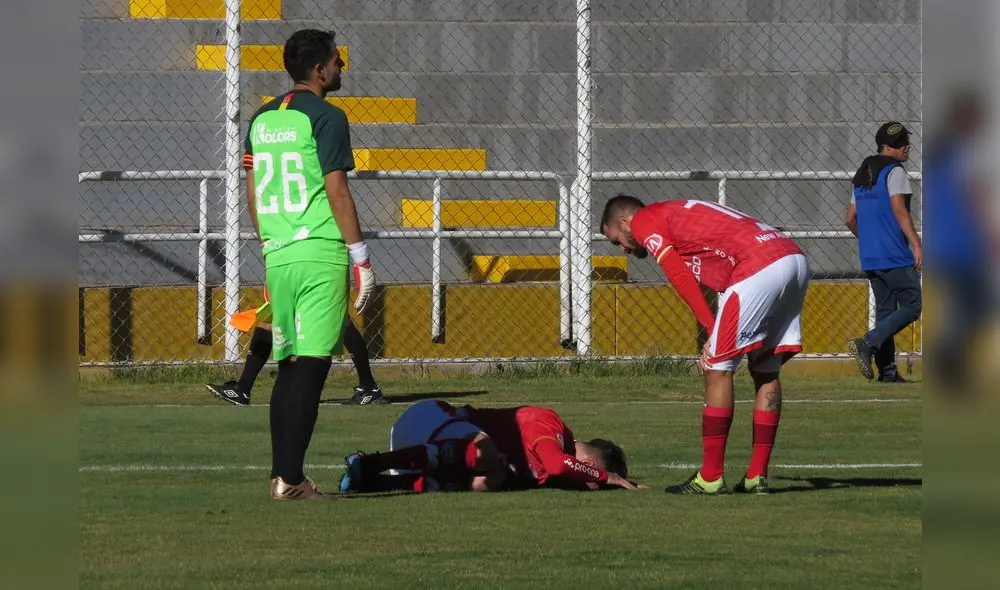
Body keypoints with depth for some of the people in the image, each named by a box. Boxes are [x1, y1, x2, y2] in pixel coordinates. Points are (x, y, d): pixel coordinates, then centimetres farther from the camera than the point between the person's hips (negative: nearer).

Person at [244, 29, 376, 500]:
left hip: (278, 254, 7)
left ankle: (281, 476, 13)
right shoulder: (325, 117, -8)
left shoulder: (262, 119, 14)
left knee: (289, 365, 13)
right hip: (321, 251, -7)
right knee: (311, 365, -7)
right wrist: (361, 258, -9)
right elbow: (336, 191, -12)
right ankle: (290, 478, -11)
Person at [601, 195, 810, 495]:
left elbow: (682, 279, -2)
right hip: (796, 259, 9)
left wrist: (713, 331, -1)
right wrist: (718, 338, 13)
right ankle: (757, 476, 17)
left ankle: (710, 478, -2)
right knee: (766, 370, 15)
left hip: (761, 267, -9)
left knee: (718, 368, -2)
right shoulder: (680, 214, 33)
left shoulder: (644, 221, 10)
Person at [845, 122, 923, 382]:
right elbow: (899, 209, -19)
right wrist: (916, 244, -24)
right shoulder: (894, 171, -7)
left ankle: (887, 370, 6)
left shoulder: (863, 175, 19)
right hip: (894, 256, -9)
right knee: (912, 305, -6)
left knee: (885, 309, 11)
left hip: (869, 257, 9)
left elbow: (850, 219, 22)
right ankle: (868, 343, -20)